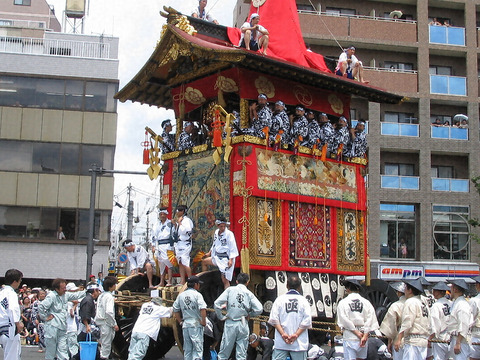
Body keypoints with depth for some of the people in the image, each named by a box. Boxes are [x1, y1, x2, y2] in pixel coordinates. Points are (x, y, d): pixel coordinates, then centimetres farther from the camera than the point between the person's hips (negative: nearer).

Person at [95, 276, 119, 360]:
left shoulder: (101, 295, 13)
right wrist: (114, 324, -17)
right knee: (106, 344, -4)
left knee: (104, 343, 16)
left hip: (100, 322, 9)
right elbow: (109, 312, -24)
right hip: (106, 323, -9)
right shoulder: (109, 296, -14)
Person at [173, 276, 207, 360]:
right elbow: (202, 309, -19)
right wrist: (203, 321, -10)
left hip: (185, 325, 6)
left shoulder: (181, 295, 11)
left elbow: (175, 310, 14)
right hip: (196, 324, -6)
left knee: (187, 349, 12)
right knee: (197, 348, -4)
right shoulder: (197, 294, -7)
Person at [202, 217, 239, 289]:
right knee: (204, 262, 18)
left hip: (226, 259, -8)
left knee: (225, 280, -7)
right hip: (217, 257, 8)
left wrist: (231, 259, -23)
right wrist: (209, 253, 26)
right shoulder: (216, 232, 5)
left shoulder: (229, 234, -17)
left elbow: (233, 248, -17)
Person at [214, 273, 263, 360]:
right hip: (243, 324, 1)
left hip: (230, 324, -1)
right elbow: (259, 309, -5)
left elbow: (216, 303, -7)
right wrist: (249, 314, 12)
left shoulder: (230, 290, 2)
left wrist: (221, 317, 4)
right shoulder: (249, 293, 4)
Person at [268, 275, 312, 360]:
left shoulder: (280, 299, 3)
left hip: (280, 342, 0)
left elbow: (274, 319, -4)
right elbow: (306, 321, -6)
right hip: (299, 343, 0)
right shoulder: (303, 300, 1)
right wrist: (296, 335, -8)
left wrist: (283, 334, -6)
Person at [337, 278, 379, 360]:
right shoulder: (366, 302, 4)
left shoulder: (343, 303, -3)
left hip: (349, 337, -3)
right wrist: (365, 335, -5)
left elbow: (344, 320, -10)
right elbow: (370, 320, -3)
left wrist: (356, 332, -7)